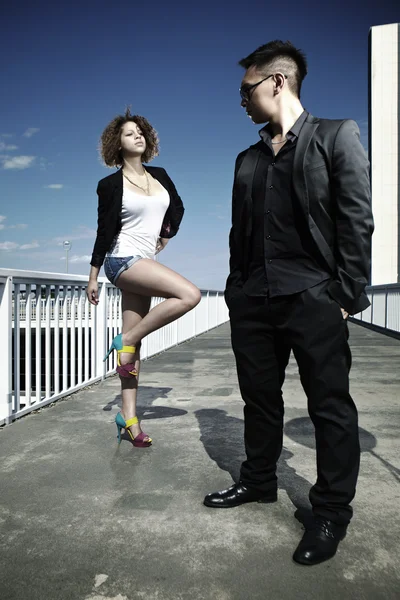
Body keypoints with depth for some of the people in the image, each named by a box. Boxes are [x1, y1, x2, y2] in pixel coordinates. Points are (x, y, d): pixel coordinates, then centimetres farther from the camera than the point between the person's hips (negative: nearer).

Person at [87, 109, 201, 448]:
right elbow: (104, 231, -3)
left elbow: (178, 209, 28)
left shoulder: (160, 176, 13)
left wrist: (165, 237, 18)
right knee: (190, 294, -24)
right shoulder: (111, 184, -3)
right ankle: (126, 340, -11)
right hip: (123, 260, -6)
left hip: (145, 264, 6)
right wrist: (93, 277, -3)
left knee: (134, 342, 4)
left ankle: (129, 416, 10)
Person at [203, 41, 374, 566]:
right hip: (253, 301, 6)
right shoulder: (248, 159, 18)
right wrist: (236, 291, 10)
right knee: (259, 398, 15)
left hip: (313, 299, -5)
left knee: (330, 406, 2)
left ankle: (331, 512, 18)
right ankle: (258, 481, 34)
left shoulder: (336, 136, 2)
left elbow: (356, 221, -5)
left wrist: (347, 296, -11)